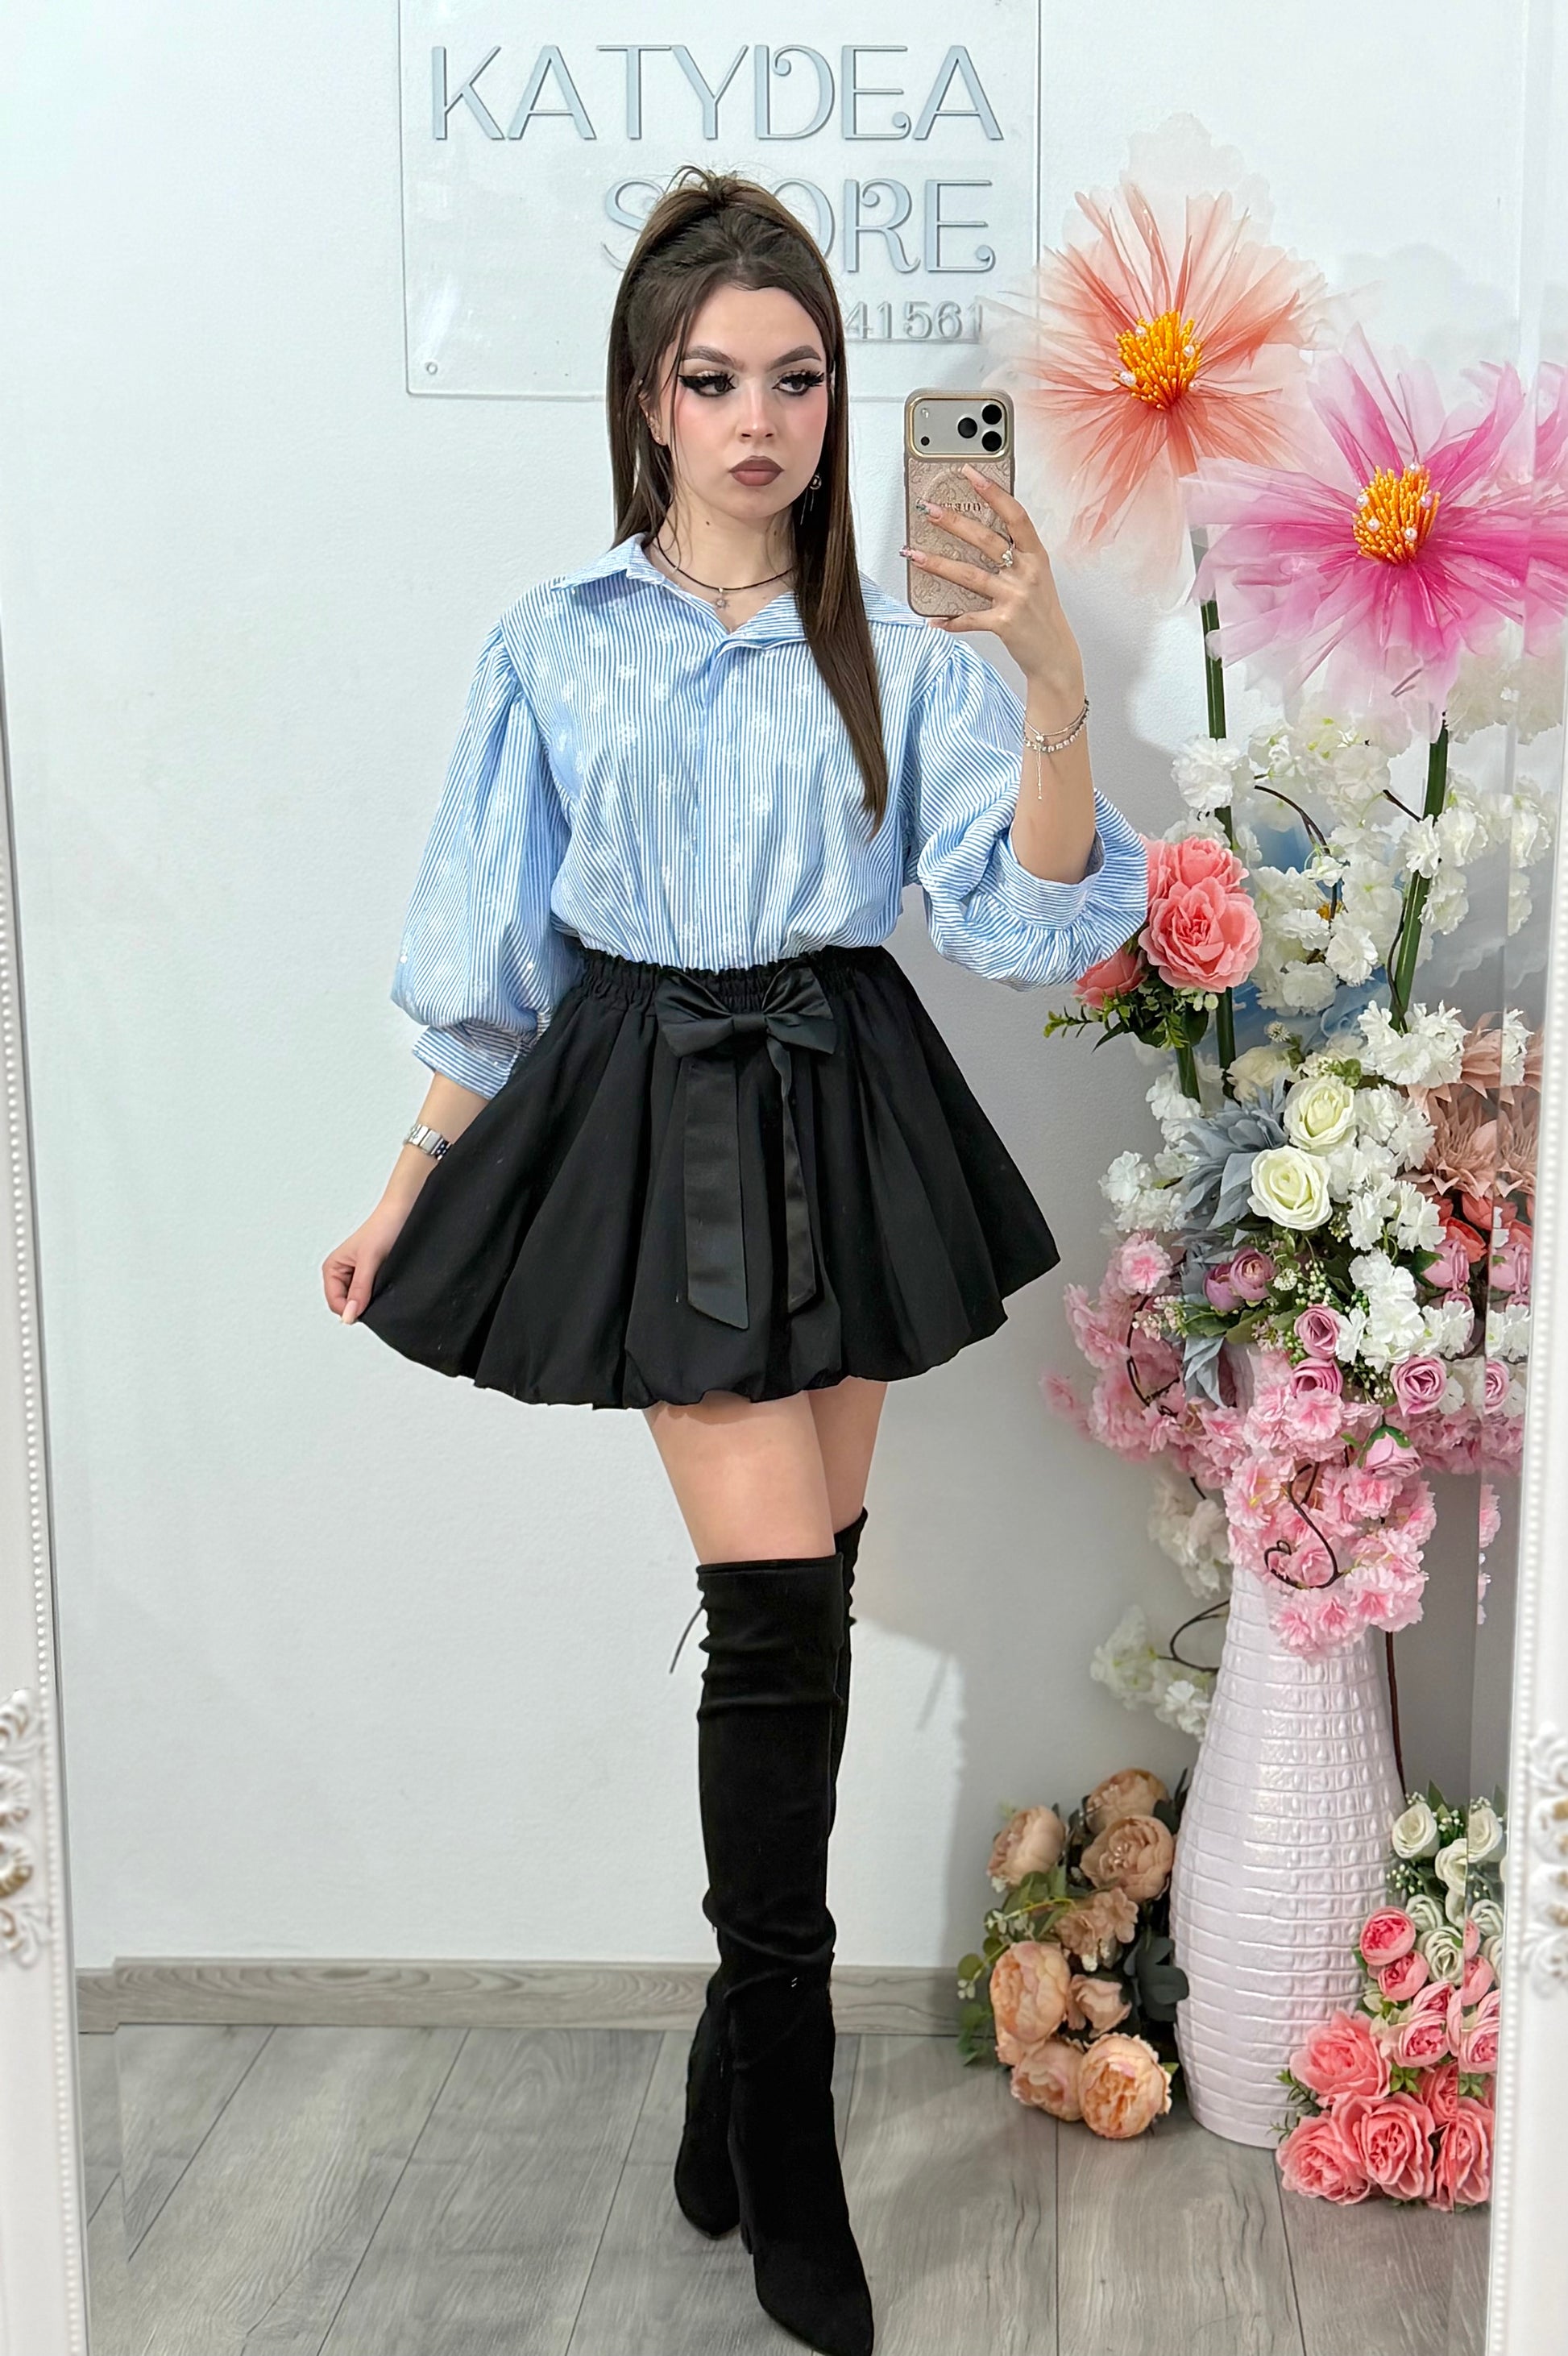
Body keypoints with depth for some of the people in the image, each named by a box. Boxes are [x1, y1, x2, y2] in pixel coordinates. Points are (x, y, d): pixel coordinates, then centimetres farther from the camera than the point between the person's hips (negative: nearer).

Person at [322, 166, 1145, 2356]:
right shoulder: (555, 645, 3)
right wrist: (409, 1196, 9)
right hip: (656, 1119, -2)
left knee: (793, 1592, 8)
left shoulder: (900, 647, 3)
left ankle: (741, 2063, 30)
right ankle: (784, 2140, 7)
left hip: (852, 1114, 2)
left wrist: (1056, 697, -21)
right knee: (783, 1597, -10)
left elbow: (1033, 920, -7)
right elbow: (483, 965, 7)